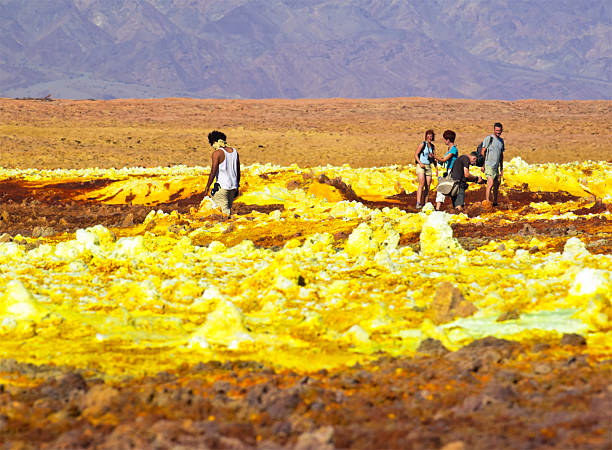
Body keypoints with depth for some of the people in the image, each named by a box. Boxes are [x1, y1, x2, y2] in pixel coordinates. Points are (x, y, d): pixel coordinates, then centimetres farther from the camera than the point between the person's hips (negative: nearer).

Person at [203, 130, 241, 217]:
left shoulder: (217, 153, -12)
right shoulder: (234, 151, 8)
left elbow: (213, 173, -15)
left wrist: (207, 188, -7)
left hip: (222, 187, -7)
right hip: (233, 186, 7)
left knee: (225, 212, -3)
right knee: (228, 209, 14)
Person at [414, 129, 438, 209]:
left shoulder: (432, 146, 13)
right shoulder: (422, 144, -4)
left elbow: (434, 158, 19)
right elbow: (416, 154, -5)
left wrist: (436, 169, 12)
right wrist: (420, 163, -18)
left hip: (428, 167, 6)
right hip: (421, 166, -6)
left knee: (428, 186, 1)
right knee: (422, 183, -20)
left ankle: (424, 204, 7)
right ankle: (418, 203, -27)